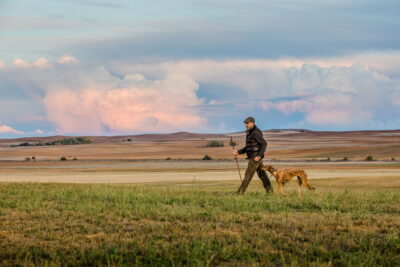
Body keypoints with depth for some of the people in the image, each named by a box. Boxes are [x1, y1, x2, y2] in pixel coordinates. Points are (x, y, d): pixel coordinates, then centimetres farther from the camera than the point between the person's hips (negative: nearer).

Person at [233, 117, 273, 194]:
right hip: (253, 157, 10)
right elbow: (247, 148, 23)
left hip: (255, 157, -10)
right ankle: (270, 191, 12)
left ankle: (240, 192, -7)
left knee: (248, 175, -8)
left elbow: (264, 144, -20)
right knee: (262, 175, 10)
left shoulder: (256, 132, -14)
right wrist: (238, 152, 10)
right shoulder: (249, 134, 19)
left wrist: (259, 156, -26)